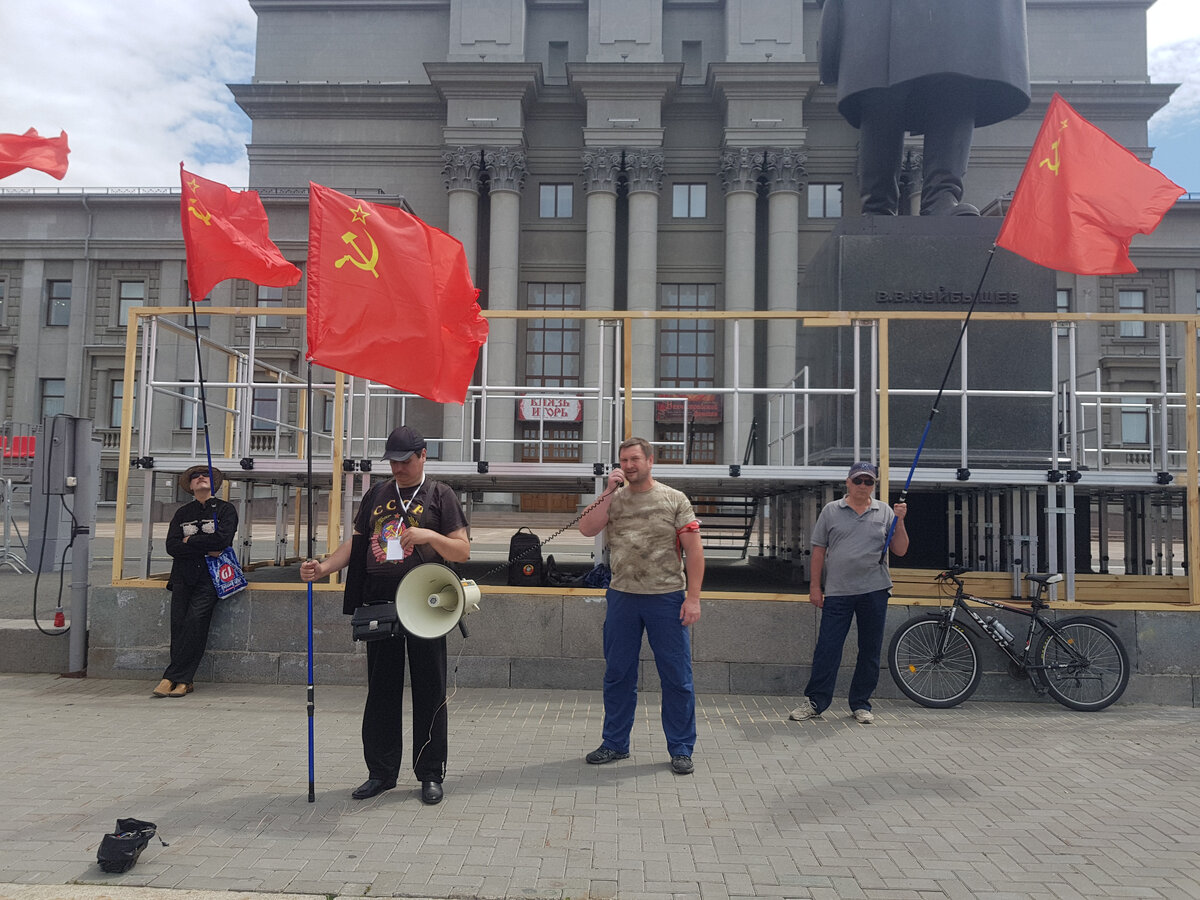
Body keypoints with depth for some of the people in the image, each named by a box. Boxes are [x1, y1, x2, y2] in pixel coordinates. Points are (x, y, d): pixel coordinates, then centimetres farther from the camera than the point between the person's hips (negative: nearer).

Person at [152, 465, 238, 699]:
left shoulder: (225, 509, 8)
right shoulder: (182, 512, 18)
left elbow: (222, 539, -9)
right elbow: (172, 546, 4)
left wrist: (189, 541, 0)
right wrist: (205, 548, -7)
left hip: (210, 576, -3)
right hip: (183, 575, 3)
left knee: (195, 621, -18)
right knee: (178, 624, -9)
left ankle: (172, 677, -14)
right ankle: (184, 681, -4)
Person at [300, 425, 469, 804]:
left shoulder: (439, 495, 3)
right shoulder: (376, 494, 15)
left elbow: (463, 551, -1)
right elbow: (356, 544, 15)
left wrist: (431, 535, -18)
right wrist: (322, 567, -1)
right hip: (379, 604, 4)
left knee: (429, 690, 2)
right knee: (381, 691, 10)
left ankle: (430, 774, 14)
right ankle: (381, 771, 22)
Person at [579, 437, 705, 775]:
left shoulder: (675, 499, 0)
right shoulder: (613, 500, 8)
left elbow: (694, 551, -3)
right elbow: (587, 529, -8)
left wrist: (693, 597, -11)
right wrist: (610, 491, -10)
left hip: (667, 598, -3)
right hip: (622, 596, 3)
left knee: (677, 677, 3)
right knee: (617, 674, 12)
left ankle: (681, 749, 17)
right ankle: (615, 743, 27)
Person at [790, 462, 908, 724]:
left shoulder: (884, 512, 8)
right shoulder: (831, 511, 6)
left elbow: (900, 550, 6)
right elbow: (819, 550, 5)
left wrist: (899, 521, -7)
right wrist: (815, 586, 0)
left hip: (874, 591, 1)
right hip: (837, 592, -1)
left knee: (870, 651, 7)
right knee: (826, 648, -3)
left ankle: (861, 705, 19)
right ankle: (814, 702, 6)